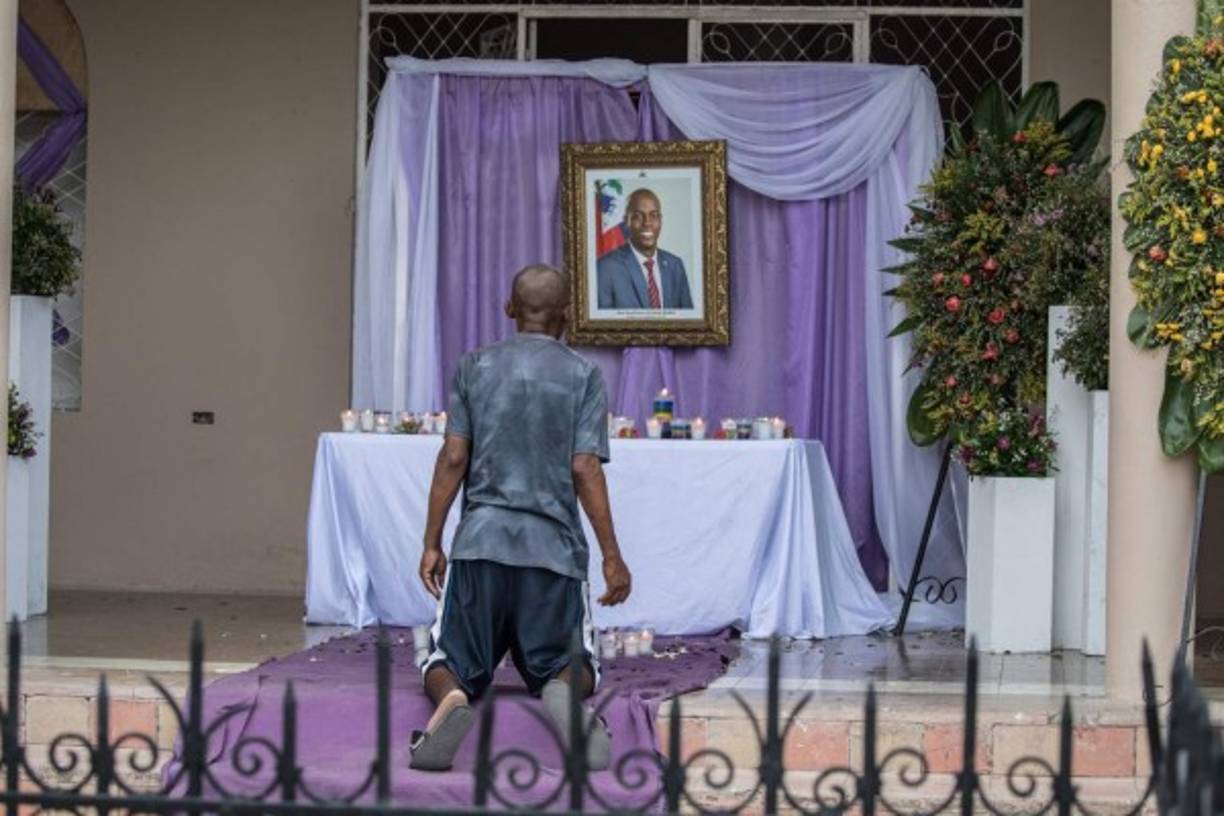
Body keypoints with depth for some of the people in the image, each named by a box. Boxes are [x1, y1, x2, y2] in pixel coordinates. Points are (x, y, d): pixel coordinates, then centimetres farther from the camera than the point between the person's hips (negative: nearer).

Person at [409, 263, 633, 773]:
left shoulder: (475, 368, 9)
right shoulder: (583, 376, 4)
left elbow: (453, 458, 2)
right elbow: (585, 470, -4)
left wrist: (431, 545, 5)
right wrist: (612, 557, -2)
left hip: (480, 542, 1)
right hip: (555, 547, 0)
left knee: (451, 664, 11)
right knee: (569, 666, 15)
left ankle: (451, 699, -28)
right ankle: (564, 692, -24)